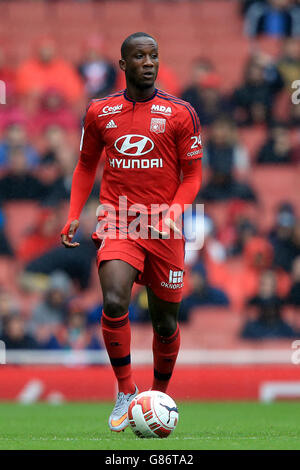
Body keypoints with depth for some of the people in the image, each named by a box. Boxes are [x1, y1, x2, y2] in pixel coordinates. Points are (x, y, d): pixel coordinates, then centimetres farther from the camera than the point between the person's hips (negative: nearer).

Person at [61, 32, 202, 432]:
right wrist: (74, 214, 6)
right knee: (114, 303, -23)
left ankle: (159, 396, 31)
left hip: (163, 230, 0)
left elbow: (192, 174, 3)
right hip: (117, 226, 0)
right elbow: (86, 165, 18)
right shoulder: (100, 112, 5)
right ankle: (125, 392, -7)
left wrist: (172, 212, -14)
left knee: (165, 321, 8)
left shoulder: (179, 114, 0)